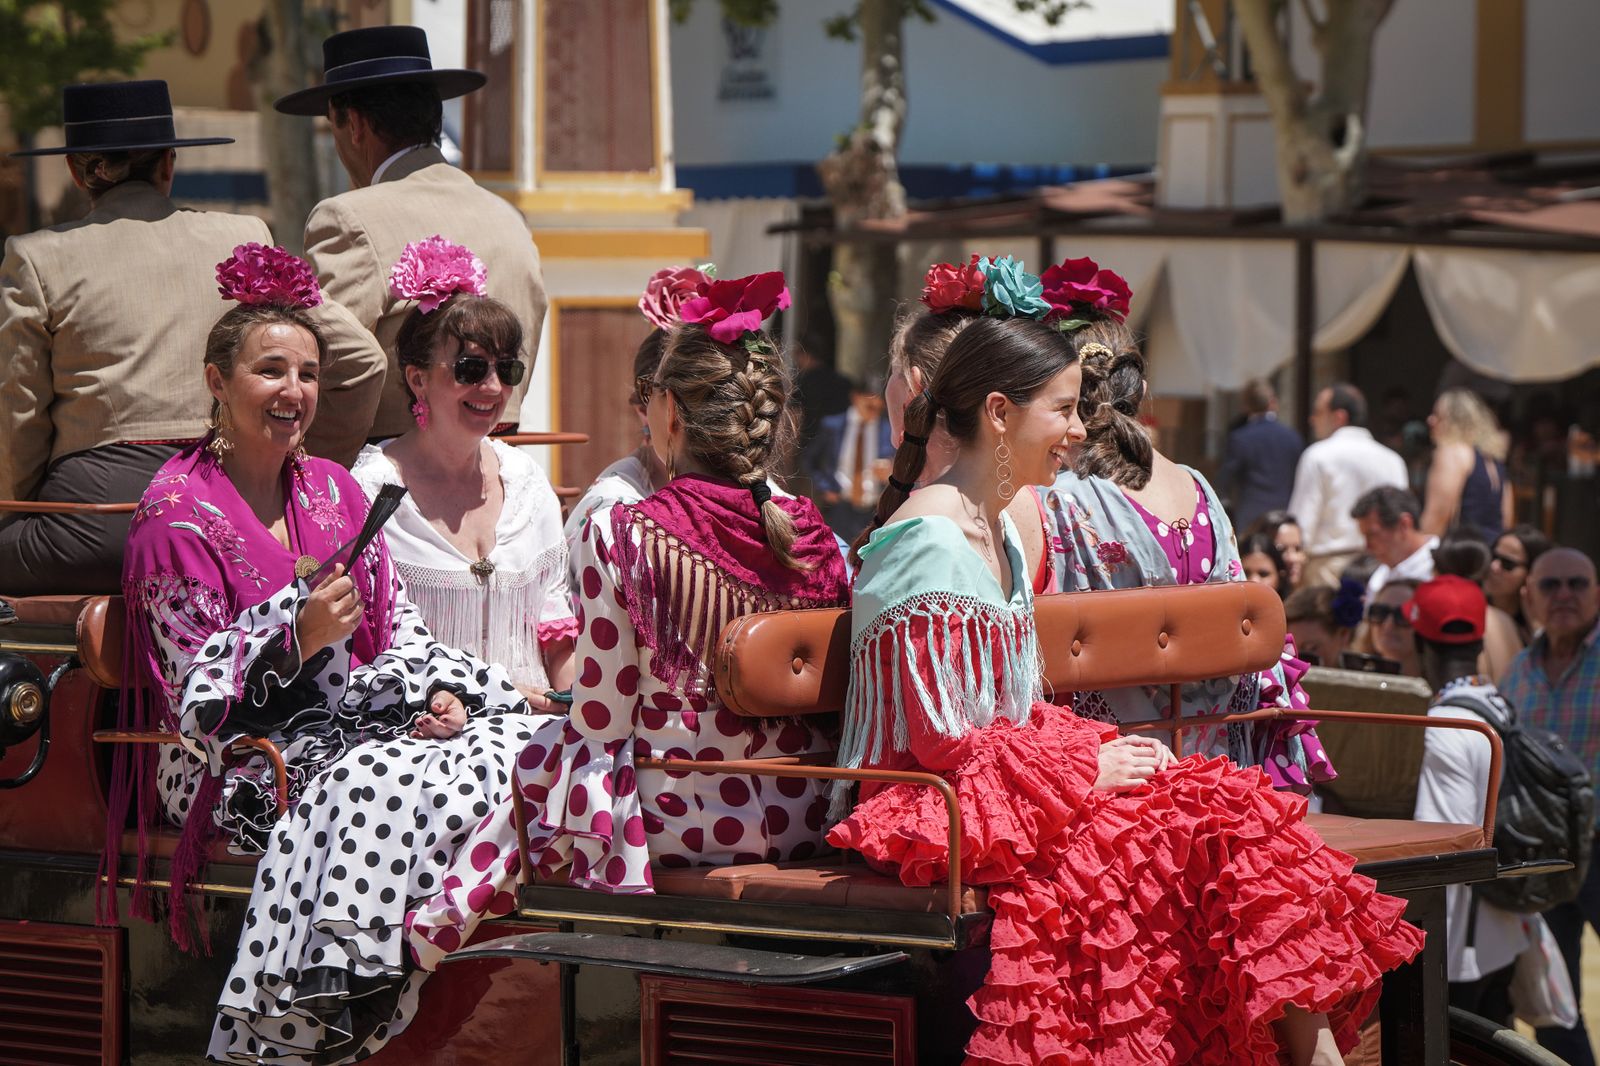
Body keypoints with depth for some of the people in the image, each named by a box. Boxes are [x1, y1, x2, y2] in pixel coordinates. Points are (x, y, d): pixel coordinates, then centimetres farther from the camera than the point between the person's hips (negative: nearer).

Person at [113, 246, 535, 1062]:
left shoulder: (331, 488, 15)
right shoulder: (178, 512, -6)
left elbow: (398, 625, 15)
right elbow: (200, 691, -10)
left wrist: (436, 693, -6)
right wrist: (298, 640, -26)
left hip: (347, 717, 7)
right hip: (240, 757, -7)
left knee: (508, 729, -17)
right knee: (380, 780, -35)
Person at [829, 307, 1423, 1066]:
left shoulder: (996, 531, 16)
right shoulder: (927, 541, -15)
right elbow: (940, 740, -18)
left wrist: (1109, 747, 2)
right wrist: (1089, 770, -12)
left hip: (1007, 785, 9)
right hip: (940, 806, -9)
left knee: (1223, 801, -10)